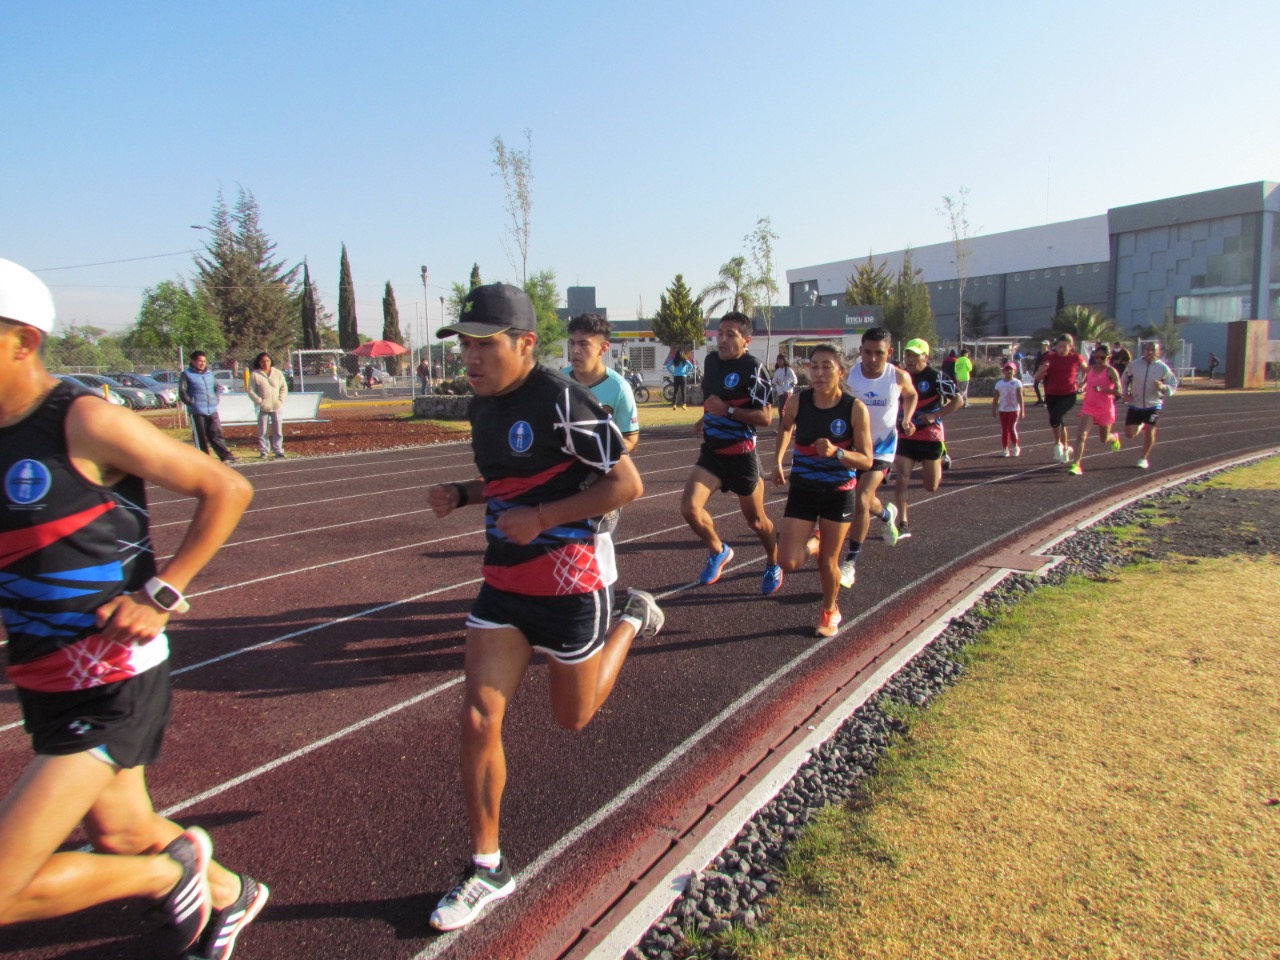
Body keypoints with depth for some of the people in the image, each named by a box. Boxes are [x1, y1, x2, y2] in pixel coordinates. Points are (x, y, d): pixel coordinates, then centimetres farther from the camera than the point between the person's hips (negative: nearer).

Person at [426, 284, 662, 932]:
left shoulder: (560, 402, -19)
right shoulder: (482, 406, 6)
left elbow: (627, 484, -19)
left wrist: (541, 518, -22)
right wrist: (461, 495, 2)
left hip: (570, 581, -6)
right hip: (503, 582, 7)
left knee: (572, 718, 13)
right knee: (478, 719, 0)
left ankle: (632, 621, 38)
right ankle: (488, 869, 17)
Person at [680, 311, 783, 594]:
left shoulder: (753, 369, -17)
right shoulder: (711, 360, 6)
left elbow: (766, 417, -21)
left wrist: (727, 410, -27)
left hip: (741, 455, -5)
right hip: (711, 452, 6)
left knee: (756, 520, 10)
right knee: (689, 506, -13)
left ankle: (773, 565, 39)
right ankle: (719, 552, 15)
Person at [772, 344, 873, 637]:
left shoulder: (855, 409, -16)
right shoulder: (798, 401, -11)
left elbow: (866, 460, -15)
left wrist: (836, 452, -31)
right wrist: (778, 461, 8)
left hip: (839, 493, -1)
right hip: (802, 490, 2)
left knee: (828, 562, 7)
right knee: (788, 562, -7)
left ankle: (830, 612, 37)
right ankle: (813, 544, 29)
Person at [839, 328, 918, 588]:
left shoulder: (899, 377, -13)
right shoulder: (848, 375, -17)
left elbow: (911, 395, 10)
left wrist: (907, 419, -7)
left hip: (882, 447, -2)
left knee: (861, 502, -16)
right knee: (864, 500, 20)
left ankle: (851, 562, -3)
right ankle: (887, 513, 58)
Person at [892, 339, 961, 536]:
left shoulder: (935, 377, -10)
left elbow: (959, 400, -10)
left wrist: (935, 415, -20)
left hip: (930, 436, -3)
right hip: (905, 436, 3)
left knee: (931, 487, 6)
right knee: (901, 481, -9)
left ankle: (940, 459, 40)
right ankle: (902, 525, 0)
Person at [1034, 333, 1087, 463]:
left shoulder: (1076, 358, -4)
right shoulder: (1049, 357, -1)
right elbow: (1037, 378, -2)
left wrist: (1082, 383, 5)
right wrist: (1043, 369, -22)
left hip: (1069, 395, -3)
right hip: (1052, 395, 3)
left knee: (1055, 418, -24)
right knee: (1060, 423, 14)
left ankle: (1058, 444, -4)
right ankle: (1066, 449, 36)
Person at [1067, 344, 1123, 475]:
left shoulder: (1110, 371, -11)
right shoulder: (1090, 369, 3)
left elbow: (1118, 391, -19)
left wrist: (1101, 389, -31)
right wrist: (1082, 386, 7)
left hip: (1105, 409, -3)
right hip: (1089, 407, 3)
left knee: (1104, 439, 15)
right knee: (1081, 435, -17)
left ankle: (1114, 439, 54)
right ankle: (1076, 465, -19)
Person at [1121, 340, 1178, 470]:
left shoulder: (1163, 368, -6)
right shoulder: (1134, 365, -2)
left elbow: (1173, 386, -2)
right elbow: (1124, 380, 13)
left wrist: (1163, 387, -24)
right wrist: (1125, 393, -3)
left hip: (1153, 405, -1)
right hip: (1135, 405, 2)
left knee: (1149, 430, -4)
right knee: (1129, 434, -1)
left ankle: (1144, 458, 14)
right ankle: (1141, 427, 36)